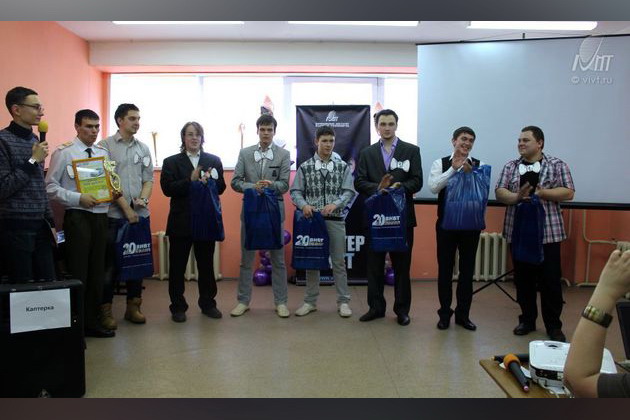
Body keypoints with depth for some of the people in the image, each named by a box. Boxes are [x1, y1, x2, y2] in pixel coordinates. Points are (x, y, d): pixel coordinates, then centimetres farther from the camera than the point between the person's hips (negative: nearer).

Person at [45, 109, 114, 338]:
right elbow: (50, 186, -7)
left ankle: (92, 321, 22)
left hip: (100, 216, 5)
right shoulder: (64, 152, -4)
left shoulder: (104, 153, 11)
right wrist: (79, 198, -18)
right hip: (77, 216, -5)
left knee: (97, 270, 11)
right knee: (77, 271, -1)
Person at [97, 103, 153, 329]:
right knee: (110, 262, 1)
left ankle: (133, 306, 19)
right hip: (114, 214, -4)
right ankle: (105, 309, 12)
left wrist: (143, 199, -7)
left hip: (140, 214, 4)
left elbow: (148, 179, 12)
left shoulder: (143, 148, 12)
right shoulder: (106, 146, -1)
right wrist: (126, 208, -11)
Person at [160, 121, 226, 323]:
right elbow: (167, 188, -8)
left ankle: (208, 304, 23)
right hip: (181, 221, -1)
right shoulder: (171, 162, 4)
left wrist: (207, 181, -17)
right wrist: (190, 181, -19)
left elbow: (221, 187, 2)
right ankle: (178, 307, 18)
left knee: (206, 264, 10)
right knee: (177, 266, 6)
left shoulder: (214, 160, 9)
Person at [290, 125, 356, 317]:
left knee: (339, 261, 5)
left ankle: (343, 301, 15)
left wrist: (334, 204, -18)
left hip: (336, 220, 0)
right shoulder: (305, 167, 4)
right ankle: (310, 301, 19)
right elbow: (295, 191, 2)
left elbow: (349, 192, -1)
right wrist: (304, 205, -17)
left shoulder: (343, 166, 4)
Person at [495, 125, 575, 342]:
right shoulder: (510, 167, 9)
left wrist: (540, 192, -17)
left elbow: (568, 193, -6)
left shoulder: (557, 165, 2)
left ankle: (554, 326, 16)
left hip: (548, 232, -2)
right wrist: (517, 197, -20)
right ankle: (527, 320, 25)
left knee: (550, 280, 2)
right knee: (523, 279, 10)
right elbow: (499, 192, -1)